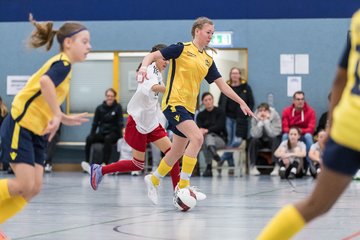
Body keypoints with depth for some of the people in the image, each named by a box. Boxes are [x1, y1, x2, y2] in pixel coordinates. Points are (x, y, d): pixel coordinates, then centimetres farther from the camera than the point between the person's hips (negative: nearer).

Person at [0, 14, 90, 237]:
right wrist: (57, 115, -32)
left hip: (37, 133, 9)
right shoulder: (63, 63, -12)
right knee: (25, 184, -15)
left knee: (35, 188, 1)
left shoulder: (64, 67, 16)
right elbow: (45, 82, -35)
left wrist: (66, 119, 20)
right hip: (20, 127, -9)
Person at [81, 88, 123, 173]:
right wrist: (92, 134, -8)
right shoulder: (100, 108, 8)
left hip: (113, 133, -3)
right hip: (101, 133, 3)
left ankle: (104, 164, -44)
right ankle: (86, 162, -33)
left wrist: (122, 129, -32)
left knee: (108, 139, -38)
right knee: (89, 139, -27)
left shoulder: (118, 107, 2)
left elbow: (120, 121, -11)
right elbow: (95, 123, 7)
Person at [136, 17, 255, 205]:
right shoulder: (182, 49, -5)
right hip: (174, 103, -7)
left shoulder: (208, 60, 12)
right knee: (197, 138, -24)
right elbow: (153, 55, -8)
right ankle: (183, 185, -19)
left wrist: (241, 103, 10)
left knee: (178, 151, 13)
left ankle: (153, 180, 34)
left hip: (189, 108, 8)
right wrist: (144, 66, -29)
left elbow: (222, 84, 15)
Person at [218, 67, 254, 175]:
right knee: (229, 141, 2)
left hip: (240, 118, -2)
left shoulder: (246, 87, 4)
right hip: (228, 117, 2)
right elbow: (221, 103, 12)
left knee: (237, 141, -13)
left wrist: (246, 114, -7)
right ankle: (231, 164, 8)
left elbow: (251, 103, 4)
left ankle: (223, 158, 0)